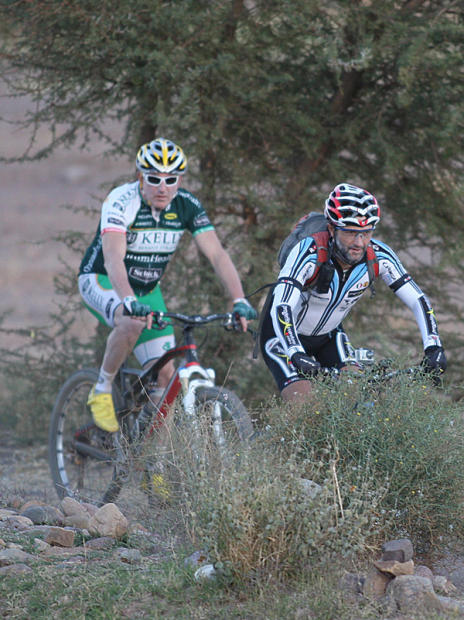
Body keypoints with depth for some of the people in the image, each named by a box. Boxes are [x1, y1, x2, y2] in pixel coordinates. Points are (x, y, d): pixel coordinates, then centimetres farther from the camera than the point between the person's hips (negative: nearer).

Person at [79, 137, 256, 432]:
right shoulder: (122, 201, -27)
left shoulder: (187, 205, -14)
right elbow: (113, 259, -40)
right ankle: (102, 391, -16)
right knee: (132, 322, -38)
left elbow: (217, 255, -19)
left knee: (165, 376, -8)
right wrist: (130, 301, -57)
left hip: (146, 288, 5)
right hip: (101, 280, -5)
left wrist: (240, 301, -33)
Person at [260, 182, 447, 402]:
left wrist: (433, 347, -31)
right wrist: (296, 355, -59)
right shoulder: (309, 254, -34)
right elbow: (280, 308, -44)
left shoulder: (379, 256, -21)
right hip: (285, 336, -5)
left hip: (328, 335, 5)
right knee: (302, 407, -22)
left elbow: (418, 301, -17)